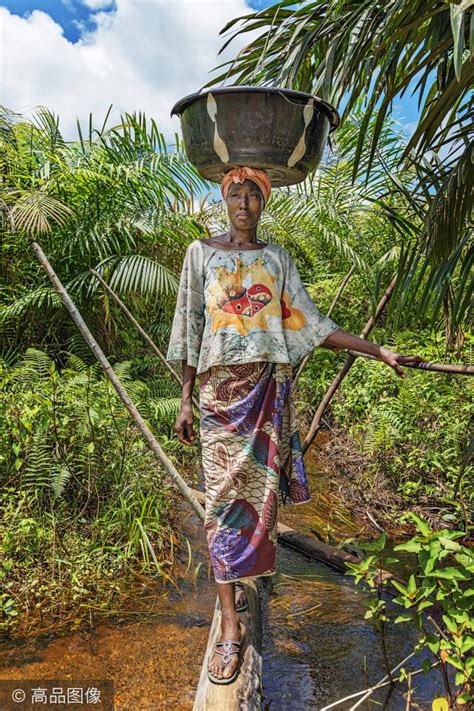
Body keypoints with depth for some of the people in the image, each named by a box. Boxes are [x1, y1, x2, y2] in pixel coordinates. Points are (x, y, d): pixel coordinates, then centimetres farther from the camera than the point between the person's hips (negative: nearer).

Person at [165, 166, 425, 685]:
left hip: (271, 386, 2)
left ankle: (238, 569, 32)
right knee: (225, 492, -3)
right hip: (222, 387, -2)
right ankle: (230, 624, 6)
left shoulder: (277, 258, 10)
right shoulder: (201, 252, 5)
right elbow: (190, 330, 3)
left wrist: (379, 351, 0)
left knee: (259, 485, 5)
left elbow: (309, 323, 5)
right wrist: (185, 400, -2)